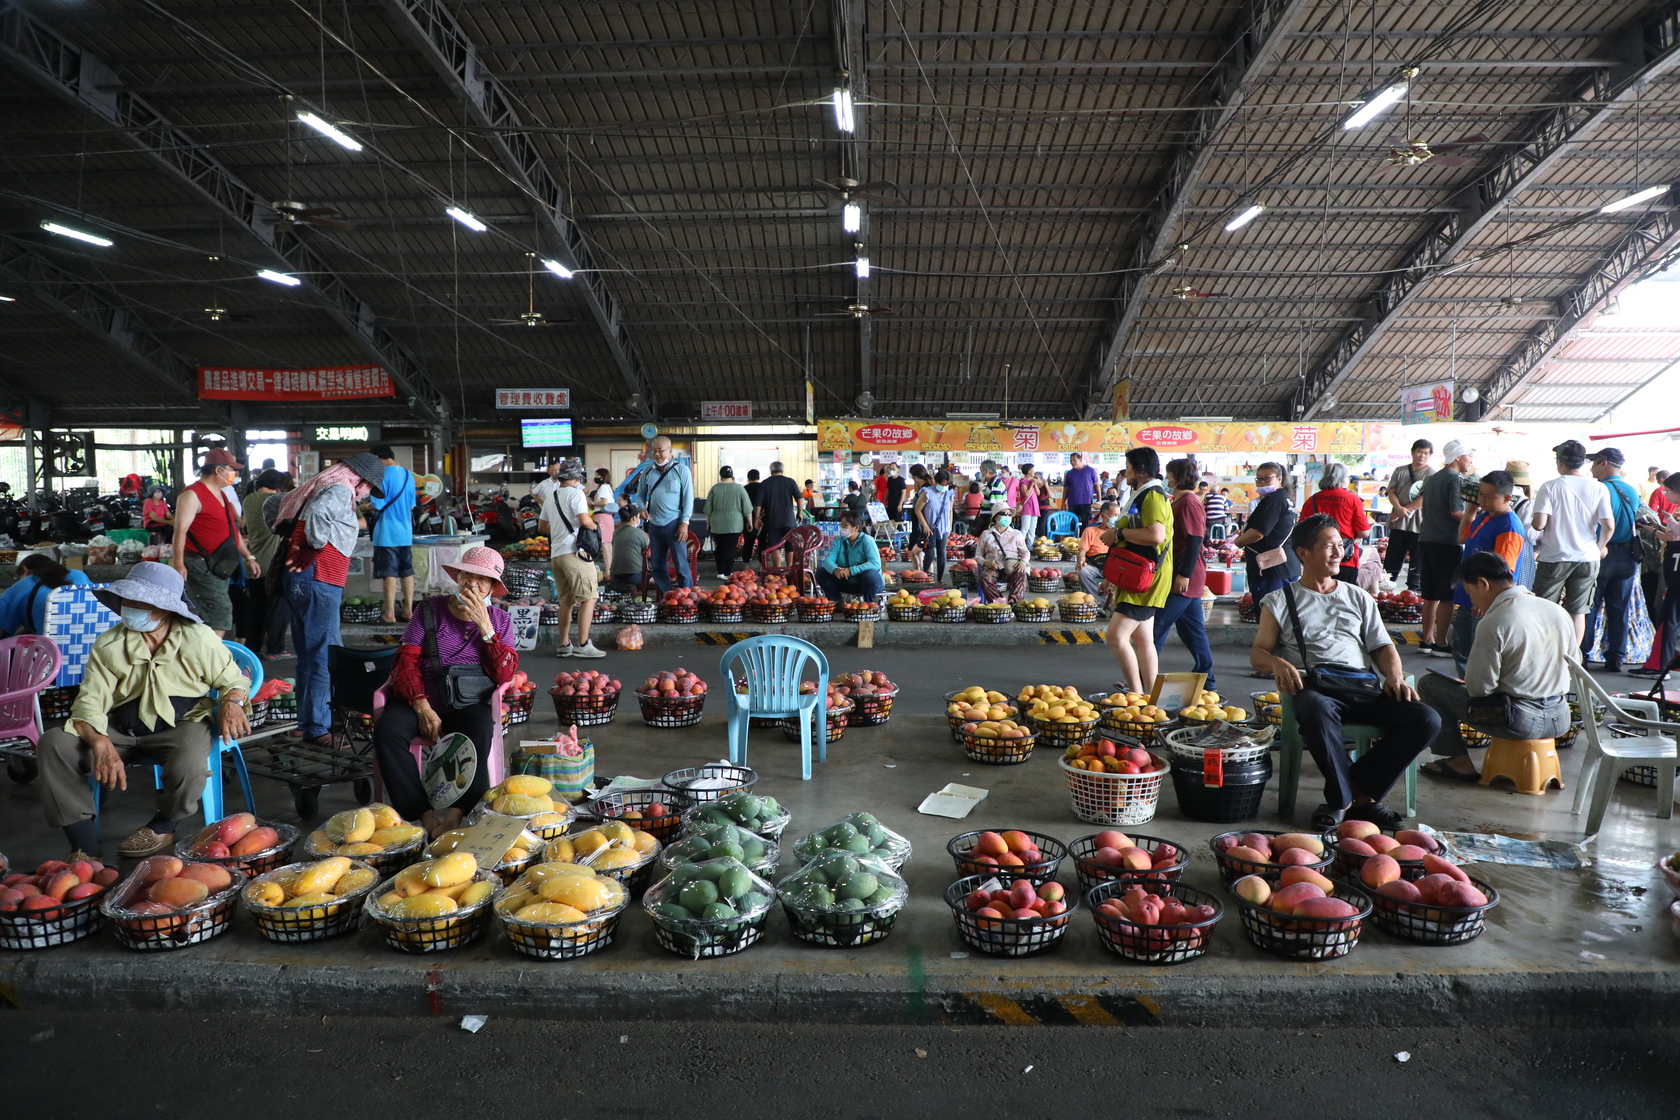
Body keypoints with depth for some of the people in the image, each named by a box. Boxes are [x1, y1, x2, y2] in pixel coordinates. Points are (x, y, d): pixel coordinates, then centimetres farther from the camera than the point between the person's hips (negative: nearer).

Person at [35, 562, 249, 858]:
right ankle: (85, 848, -14)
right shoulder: (108, 645, -1)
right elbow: (89, 701, -7)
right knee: (53, 743, -21)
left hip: (181, 726, -3)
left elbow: (233, 679, 6)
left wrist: (231, 703, -20)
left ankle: (162, 828, 1)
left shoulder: (198, 639, -5)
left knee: (188, 766, -37)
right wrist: (100, 744, -27)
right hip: (120, 730, 3)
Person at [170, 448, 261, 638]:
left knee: (217, 616, 13)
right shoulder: (193, 495, -13)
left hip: (218, 566, 10)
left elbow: (233, 529, 24)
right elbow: (180, 530, -20)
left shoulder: (220, 495, 18)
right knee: (221, 616, -14)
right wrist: (178, 564, -27)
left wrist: (249, 557, 19)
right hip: (201, 565, -10)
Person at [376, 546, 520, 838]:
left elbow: (505, 676, -2)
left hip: (470, 705, 0)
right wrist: (422, 707, -16)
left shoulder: (500, 620, 12)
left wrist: (484, 626, -9)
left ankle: (457, 813, -37)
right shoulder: (429, 610, 9)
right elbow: (406, 662, 0)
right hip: (421, 700, 1)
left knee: (480, 731, -36)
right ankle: (425, 814, -29)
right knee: (386, 730, -31)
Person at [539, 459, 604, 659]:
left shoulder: (551, 497, 17)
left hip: (555, 554, 8)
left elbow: (541, 527, 23)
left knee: (566, 600, 14)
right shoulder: (575, 493, -7)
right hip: (573, 552, -8)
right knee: (588, 597, -5)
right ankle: (582, 645, -9)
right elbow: (584, 520, -19)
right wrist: (595, 526, 0)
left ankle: (564, 645, 16)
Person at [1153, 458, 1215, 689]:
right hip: (1181, 576, 11)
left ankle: (1145, 681, -4)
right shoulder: (1177, 501, 17)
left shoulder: (1189, 503, -14)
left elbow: (1194, 541, -21)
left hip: (1183, 578, -11)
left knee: (1156, 628, -8)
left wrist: (1184, 574, -24)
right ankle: (1205, 679, 19)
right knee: (1192, 629, 13)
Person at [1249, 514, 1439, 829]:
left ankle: (1360, 791, -12)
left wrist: (1395, 676, -2)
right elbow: (1258, 653, 8)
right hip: (1313, 686, -4)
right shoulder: (1281, 600, 15)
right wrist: (1277, 663, -16)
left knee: (1427, 719, -22)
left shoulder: (1359, 599, 27)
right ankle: (1342, 797, -20)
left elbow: (1383, 647, 20)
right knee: (1318, 710, -41)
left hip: (1363, 688, 4)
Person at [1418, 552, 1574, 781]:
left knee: (1429, 683, 5)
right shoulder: (1559, 611, 3)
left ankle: (1457, 760, 10)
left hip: (1519, 723, -7)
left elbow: (1479, 687, -16)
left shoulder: (1493, 623, -18)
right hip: (1560, 720, 7)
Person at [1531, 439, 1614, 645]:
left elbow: (1539, 523, -16)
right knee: (1578, 612, 9)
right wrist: (1601, 547, 14)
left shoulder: (1550, 487, -9)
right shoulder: (1599, 488, -1)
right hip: (1587, 558, 3)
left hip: (1554, 558, -2)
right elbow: (1609, 526, -4)